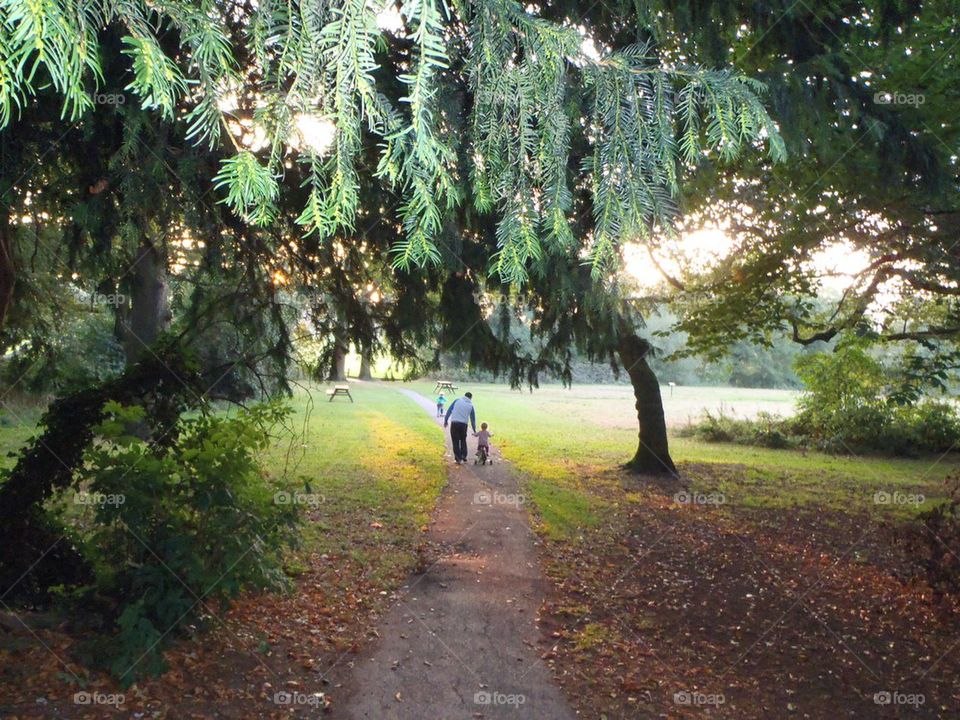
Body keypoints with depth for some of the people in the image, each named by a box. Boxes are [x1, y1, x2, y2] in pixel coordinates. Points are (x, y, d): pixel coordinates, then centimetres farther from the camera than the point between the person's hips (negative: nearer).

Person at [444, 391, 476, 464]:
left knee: (455, 441, 5)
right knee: (463, 440, 21)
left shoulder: (457, 400, 7)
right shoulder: (471, 405, 9)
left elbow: (449, 410, 5)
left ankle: (458, 458, 2)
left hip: (454, 423, -1)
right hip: (463, 424, 1)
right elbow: (473, 418, 14)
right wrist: (474, 430, 23)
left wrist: (446, 420, 12)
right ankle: (464, 456, 19)